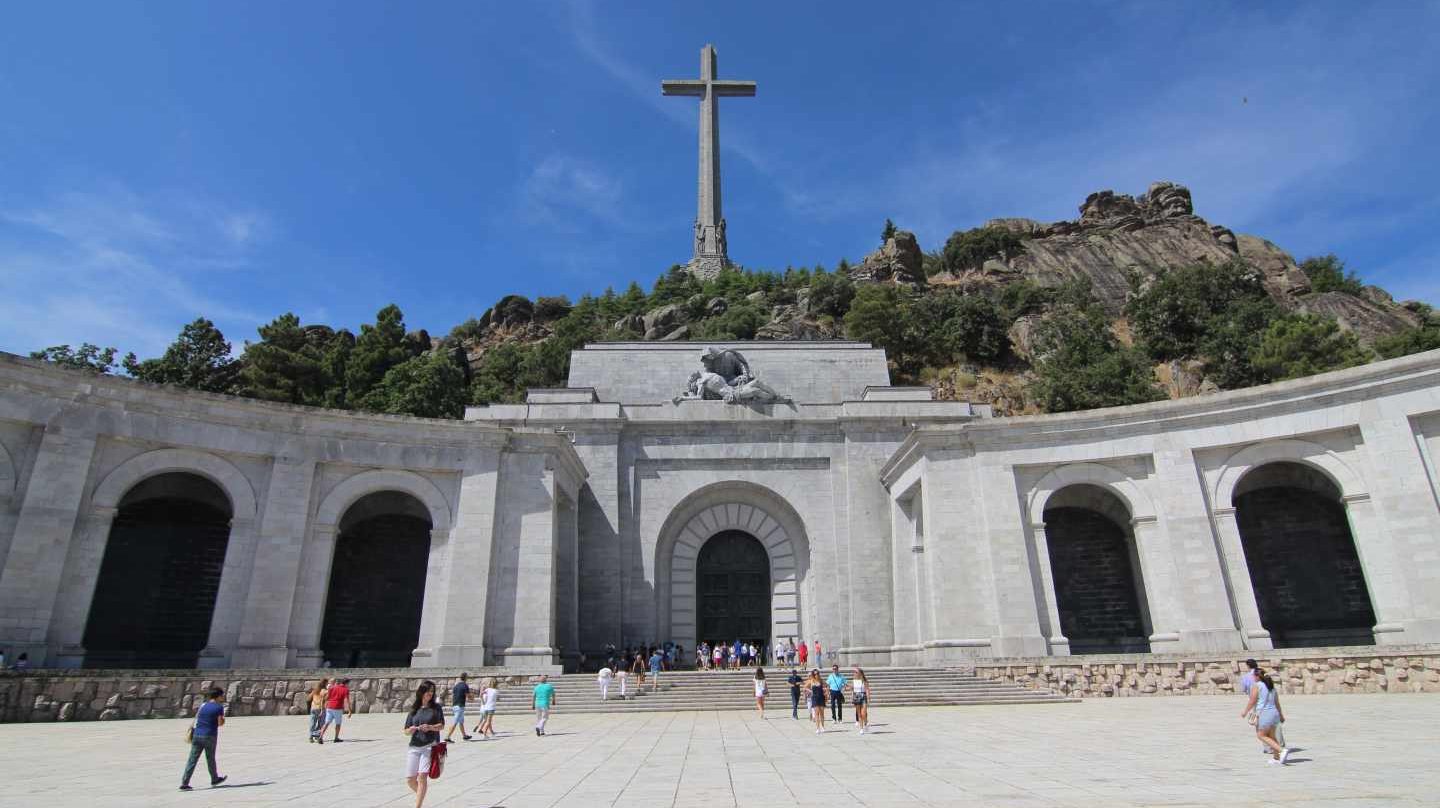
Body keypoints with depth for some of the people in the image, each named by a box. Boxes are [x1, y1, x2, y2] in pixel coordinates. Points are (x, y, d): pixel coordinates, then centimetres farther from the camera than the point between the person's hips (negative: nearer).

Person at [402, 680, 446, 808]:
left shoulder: (436, 707, 3)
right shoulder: (414, 709, 9)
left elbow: (441, 725, -2)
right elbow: (406, 731, 10)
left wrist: (430, 727, -20)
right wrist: (410, 730, -12)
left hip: (430, 746, -3)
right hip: (414, 746, 3)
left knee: (422, 776, -15)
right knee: (410, 779, 7)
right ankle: (421, 796, 35)